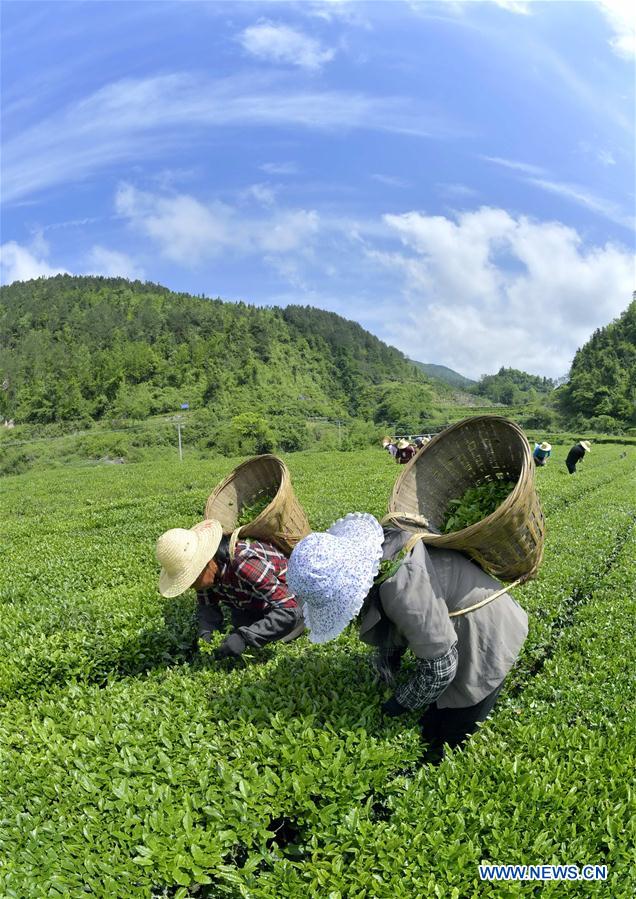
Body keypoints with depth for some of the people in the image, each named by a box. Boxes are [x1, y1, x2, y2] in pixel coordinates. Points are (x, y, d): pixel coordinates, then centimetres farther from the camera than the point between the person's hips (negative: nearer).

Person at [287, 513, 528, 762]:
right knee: (432, 725, 20)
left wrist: (401, 703, -11)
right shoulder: (362, 549, -13)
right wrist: (387, 656, 7)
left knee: (446, 743, 6)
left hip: (485, 638, -8)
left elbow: (438, 666, -27)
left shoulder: (403, 587, -39)